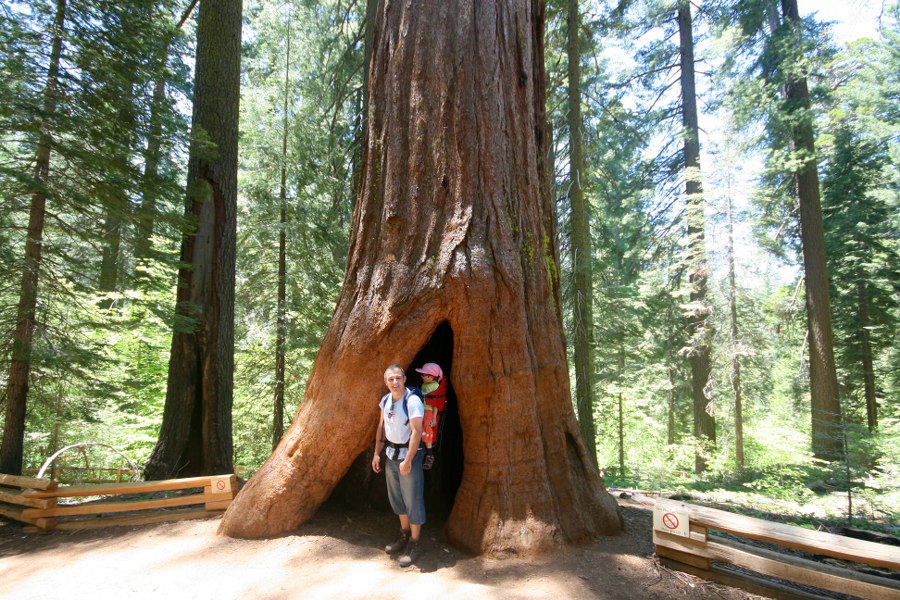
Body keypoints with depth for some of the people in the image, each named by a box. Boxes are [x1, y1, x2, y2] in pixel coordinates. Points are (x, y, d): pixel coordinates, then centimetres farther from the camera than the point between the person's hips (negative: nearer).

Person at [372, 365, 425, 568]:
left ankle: (414, 545, 13)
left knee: (413, 500, 0)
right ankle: (404, 536, 34)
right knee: (397, 499, 17)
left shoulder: (413, 401, -20)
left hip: (409, 455, -7)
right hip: (391, 454, 7)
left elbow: (416, 432, -24)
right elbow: (381, 427, 12)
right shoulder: (386, 400, 2)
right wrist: (377, 454, 11)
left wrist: (408, 460, -25)